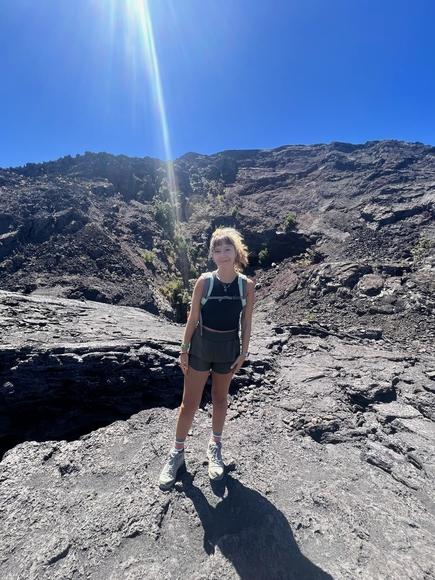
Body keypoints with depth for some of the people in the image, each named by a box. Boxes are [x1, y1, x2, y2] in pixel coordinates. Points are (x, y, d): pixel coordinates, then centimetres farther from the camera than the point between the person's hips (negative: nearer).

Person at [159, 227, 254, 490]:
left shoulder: (247, 285, -7)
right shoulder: (204, 281, -10)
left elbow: (246, 321, 0)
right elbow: (193, 317, -5)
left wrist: (243, 352, 1)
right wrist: (184, 348, -2)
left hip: (229, 347, 1)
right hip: (202, 344, -1)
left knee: (220, 399, 20)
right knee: (190, 401, 10)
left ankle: (215, 447, 44)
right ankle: (177, 452, 33)